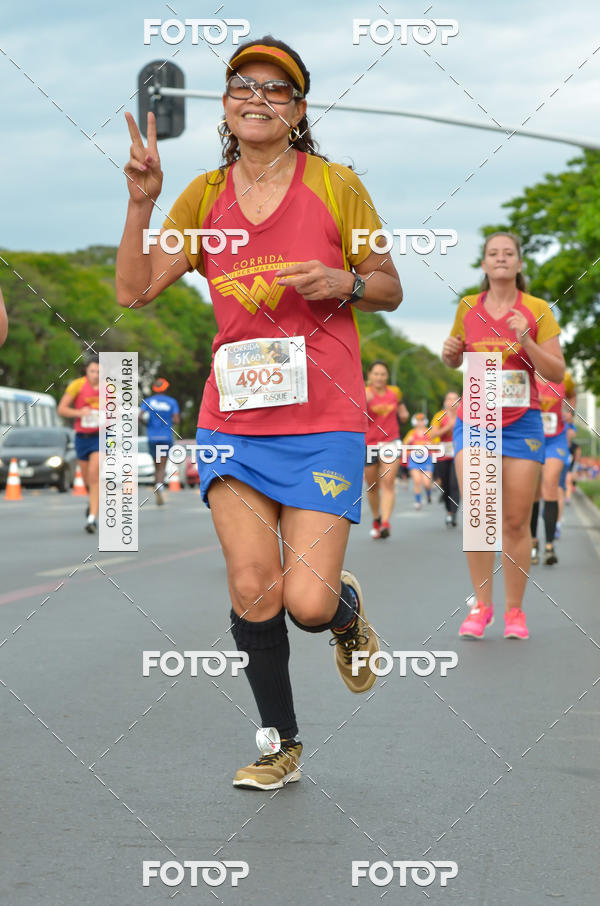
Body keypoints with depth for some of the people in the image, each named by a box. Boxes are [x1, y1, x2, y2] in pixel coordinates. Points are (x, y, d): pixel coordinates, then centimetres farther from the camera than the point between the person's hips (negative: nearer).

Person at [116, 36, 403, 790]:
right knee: (252, 588, -5)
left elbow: (390, 291, 8)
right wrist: (141, 203, -7)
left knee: (308, 603, -11)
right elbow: (134, 290, 4)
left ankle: (347, 610, 29)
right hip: (234, 422, 3)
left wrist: (344, 282, -13)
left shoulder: (335, 185, 0)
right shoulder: (206, 194, 7)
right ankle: (282, 748, 15)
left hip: (324, 423, -2)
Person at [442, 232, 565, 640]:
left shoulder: (537, 309, -1)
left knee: (516, 522, 0)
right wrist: (450, 353, -2)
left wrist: (525, 340, -18)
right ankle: (481, 605, -2)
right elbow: (455, 360, 21)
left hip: (521, 423, -1)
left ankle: (514, 611, 13)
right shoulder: (468, 307, 6)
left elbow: (557, 373, -4)